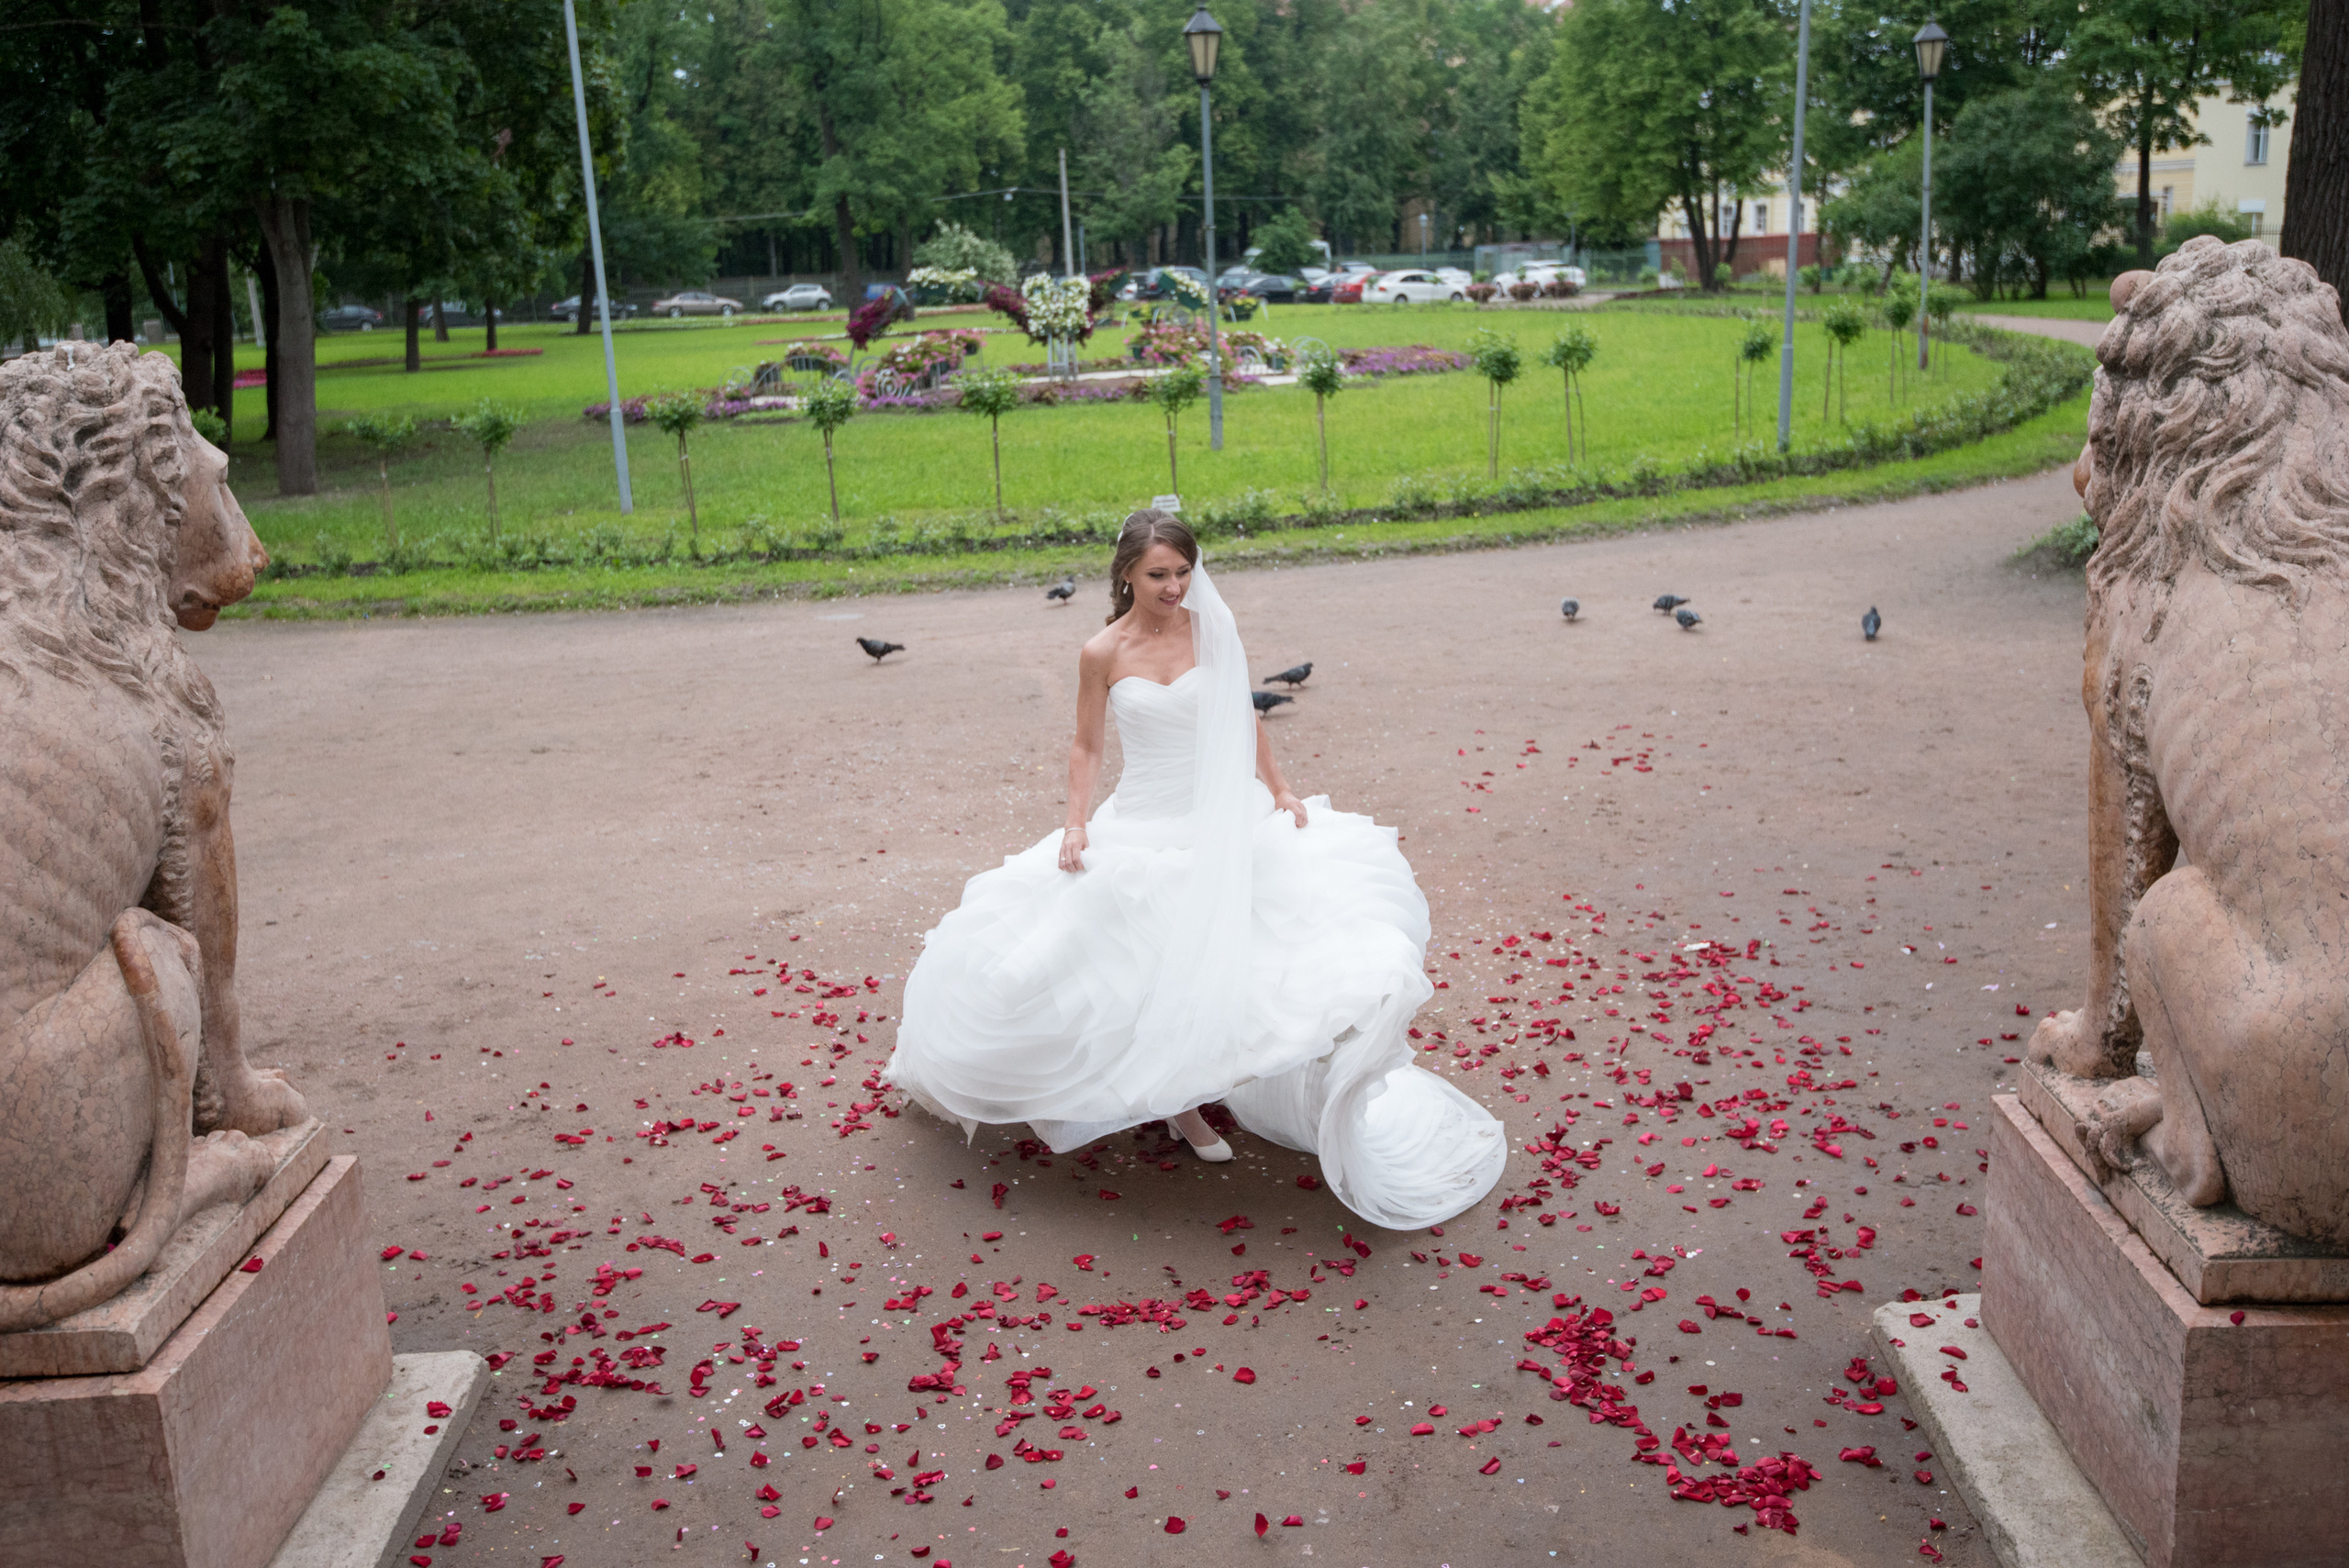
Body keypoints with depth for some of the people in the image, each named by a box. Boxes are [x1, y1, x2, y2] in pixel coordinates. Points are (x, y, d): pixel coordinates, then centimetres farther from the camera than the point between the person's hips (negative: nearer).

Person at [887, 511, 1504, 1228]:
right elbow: (1086, 747, 1)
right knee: (1145, 970, 1)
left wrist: (1279, 791, 5)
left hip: (1220, 822, 2)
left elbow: (1245, 718, 7)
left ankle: (1182, 1097, 15)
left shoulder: (1208, 629, -3)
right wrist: (1077, 823, -9)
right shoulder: (1103, 654, -7)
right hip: (1140, 831, -2)